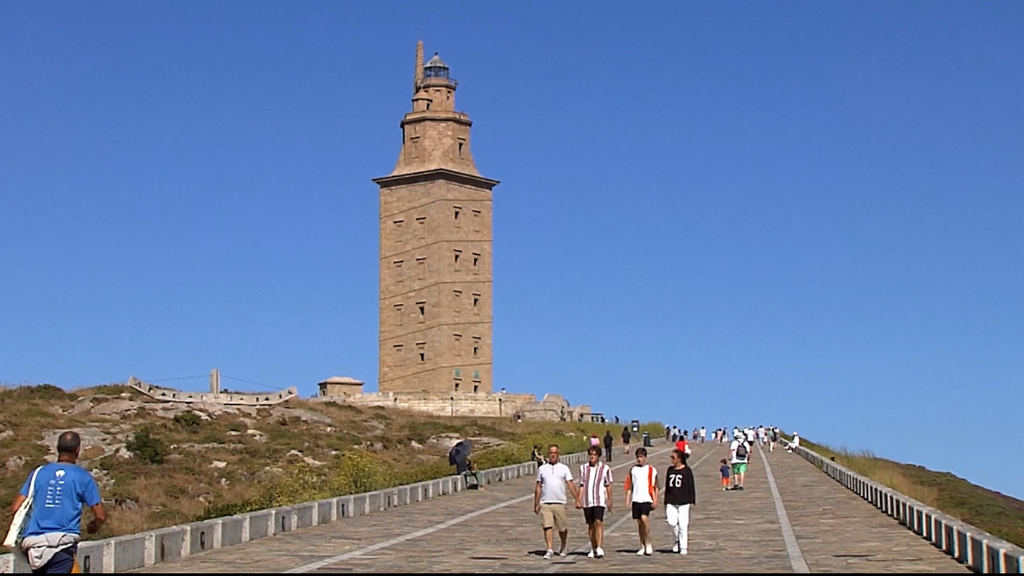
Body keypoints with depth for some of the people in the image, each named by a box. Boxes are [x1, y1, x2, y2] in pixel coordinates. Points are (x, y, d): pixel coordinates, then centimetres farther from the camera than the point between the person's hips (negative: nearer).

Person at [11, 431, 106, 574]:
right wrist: (92, 527, 24)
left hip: (34, 543, 4)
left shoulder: (39, 472, 11)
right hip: (63, 543, -4)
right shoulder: (83, 477, 3)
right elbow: (101, 516, 1)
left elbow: (16, 508, 7)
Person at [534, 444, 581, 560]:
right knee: (547, 526, -10)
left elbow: (571, 485, 1)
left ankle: (564, 547, 30)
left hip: (559, 503, 0)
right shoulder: (542, 469, 9)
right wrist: (536, 504, 11)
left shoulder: (564, 468, 6)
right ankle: (550, 550, -8)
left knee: (562, 528, 7)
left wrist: (577, 500, -8)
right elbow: (538, 487, 13)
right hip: (545, 503, 0)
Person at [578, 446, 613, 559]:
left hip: (600, 500, -3)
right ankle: (593, 549, 19)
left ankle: (599, 548, -21)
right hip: (587, 501, 3)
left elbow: (608, 486, 7)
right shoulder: (583, 468, 8)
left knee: (598, 522, -17)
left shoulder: (605, 468, 1)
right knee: (590, 525, 9)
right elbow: (582, 485, 10)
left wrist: (610, 501, 8)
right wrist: (579, 500, 2)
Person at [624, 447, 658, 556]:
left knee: (644, 518, -20)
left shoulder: (651, 470, 2)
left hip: (647, 499, -4)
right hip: (636, 499, 4)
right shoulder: (633, 470, 10)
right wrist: (628, 500, 6)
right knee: (639, 522, 7)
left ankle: (648, 543, -7)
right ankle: (643, 547, 15)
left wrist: (655, 500, -2)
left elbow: (655, 487, 4)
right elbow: (629, 486, 12)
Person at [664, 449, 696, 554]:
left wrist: (692, 501, -6)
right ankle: (677, 539, 14)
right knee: (671, 522, -12)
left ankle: (683, 547, 7)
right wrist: (666, 502, 15)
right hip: (671, 502, 4)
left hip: (683, 502, -4)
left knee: (683, 525, -2)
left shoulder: (687, 471, -2)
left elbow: (691, 487, -1)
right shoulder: (670, 470, 11)